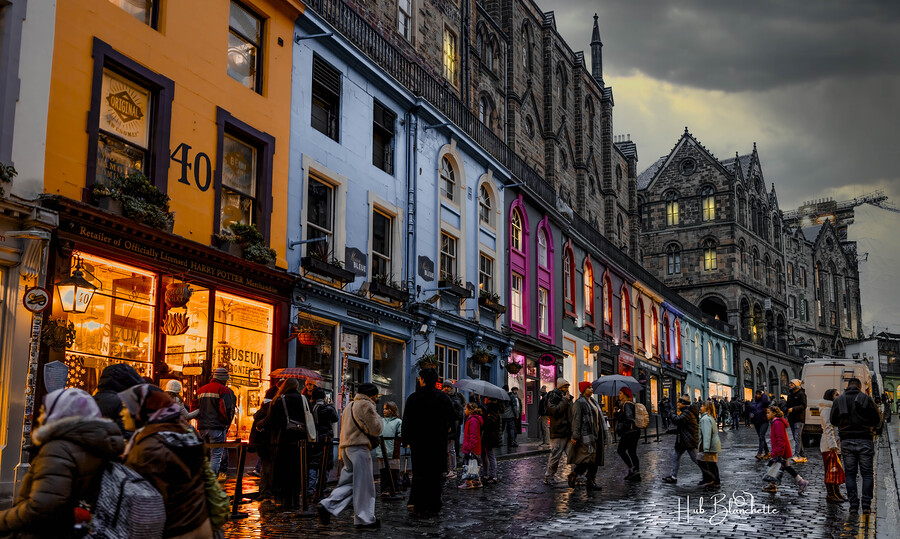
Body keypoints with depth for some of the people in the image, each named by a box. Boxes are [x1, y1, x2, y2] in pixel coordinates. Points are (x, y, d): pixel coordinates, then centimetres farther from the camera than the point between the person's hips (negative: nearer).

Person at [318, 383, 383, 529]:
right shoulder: (366, 405, -6)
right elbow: (376, 430, -8)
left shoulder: (349, 406, 22)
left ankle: (327, 506, -2)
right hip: (359, 448, -9)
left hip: (345, 448, 9)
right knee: (364, 484, -3)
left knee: (348, 482, 12)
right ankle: (365, 519, 0)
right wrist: (376, 415, 6)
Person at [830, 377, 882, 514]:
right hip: (865, 440, -1)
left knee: (850, 473, 7)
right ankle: (866, 505, 0)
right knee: (867, 473, 6)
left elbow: (833, 421, 8)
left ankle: (853, 504, 2)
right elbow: (878, 420, 0)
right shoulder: (866, 399, -3)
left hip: (847, 441, 1)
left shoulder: (838, 400, 2)